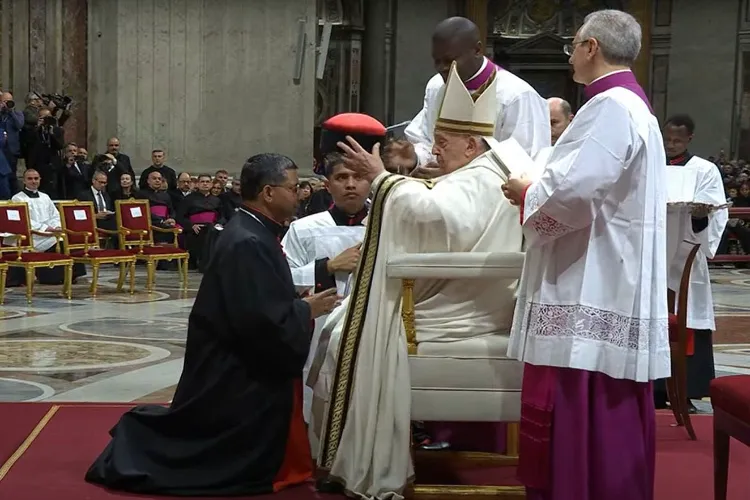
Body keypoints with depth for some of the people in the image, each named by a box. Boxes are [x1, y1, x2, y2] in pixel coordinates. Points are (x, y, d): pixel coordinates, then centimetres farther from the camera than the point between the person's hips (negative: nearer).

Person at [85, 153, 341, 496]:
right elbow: (263, 320, -30)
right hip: (234, 373, -10)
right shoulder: (247, 244, -25)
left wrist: (301, 305, 3)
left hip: (237, 365, 11)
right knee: (235, 464, 4)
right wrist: (306, 311, -15)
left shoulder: (253, 234, 8)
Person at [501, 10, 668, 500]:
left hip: (588, 298, -10)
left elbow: (570, 192, -25)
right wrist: (540, 188, 12)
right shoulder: (633, 106, 18)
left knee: (574, 428, -4)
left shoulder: (609, 107, -14)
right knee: (603, 429, 15)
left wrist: (526, 191, -6)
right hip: (608, 291, 11)